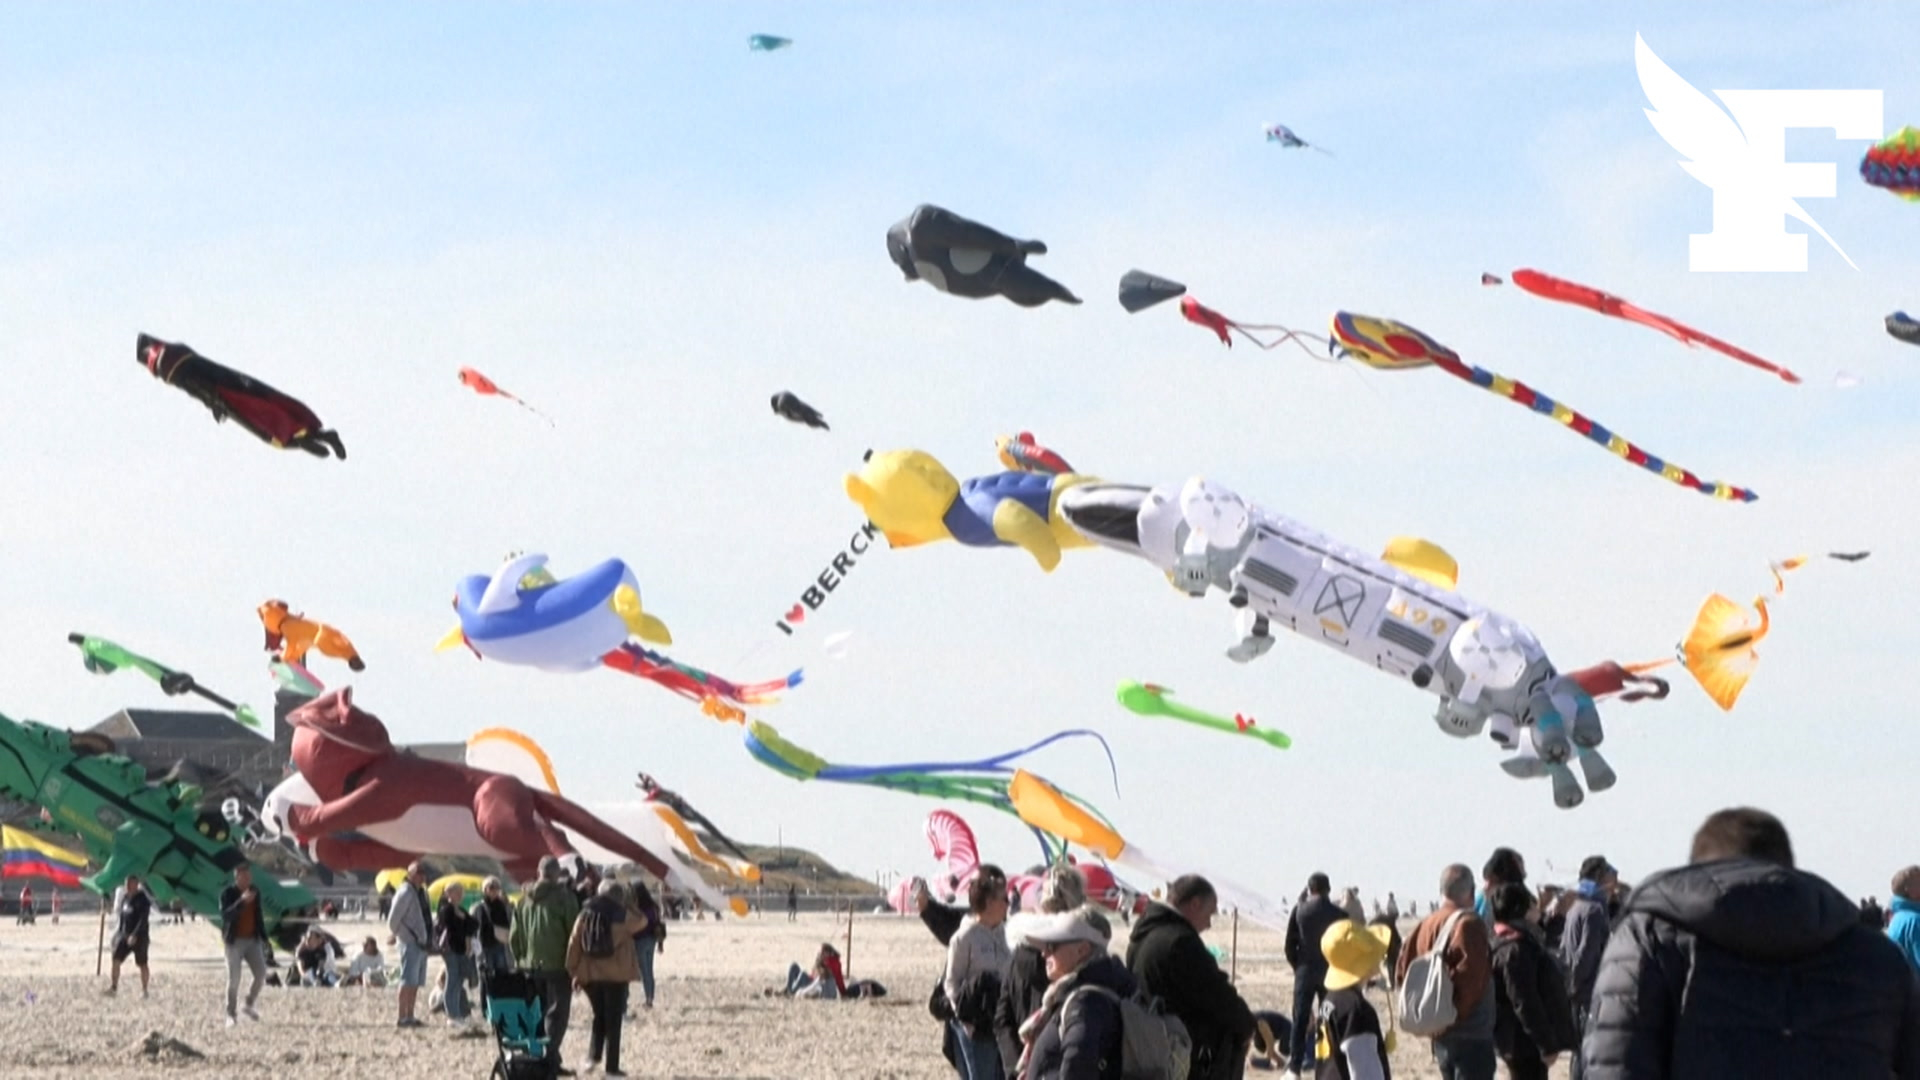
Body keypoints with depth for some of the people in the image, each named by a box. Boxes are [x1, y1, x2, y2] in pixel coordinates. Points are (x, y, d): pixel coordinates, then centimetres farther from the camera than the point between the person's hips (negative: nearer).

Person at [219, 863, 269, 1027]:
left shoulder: (255, 892, 8)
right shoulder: (228, 893, -8)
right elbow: (225, 915, -22)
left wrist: (263, 938, 14)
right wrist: (242, 901, -33)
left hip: (253, 940, 5)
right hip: (235, 941, -5)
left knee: (261, 974, -3)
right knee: (234, 979, -4)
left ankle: (249, 1005, 18)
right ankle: (231, 1014, 6)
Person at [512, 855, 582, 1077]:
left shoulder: (525, 898, 6)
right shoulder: (564, 896, -9)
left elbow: (514, 935, 9)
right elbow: (573, 932, -9)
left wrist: (519, 960, 19)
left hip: (530, 966, 5)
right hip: (557, 965, -5)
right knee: (557, 1013, -1)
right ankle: (551, 1060, -8)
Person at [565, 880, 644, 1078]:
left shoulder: (585, 914, 2)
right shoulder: (622, 915, -7)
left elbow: (574, 943, 2)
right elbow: (641, 922, 14)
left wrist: (574, 972, 8)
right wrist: (626, 907, 17)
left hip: (589, 974, 3)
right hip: (615, 975, -3)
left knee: (599, 1016, 21)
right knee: (613, 1020, 4)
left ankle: (593, 1055, 5)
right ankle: (611, 1066, 3)